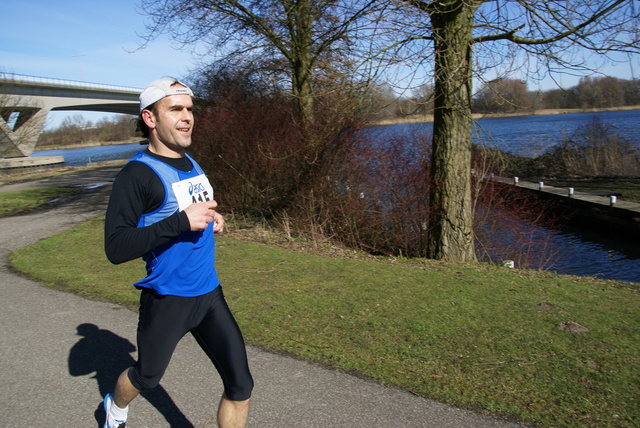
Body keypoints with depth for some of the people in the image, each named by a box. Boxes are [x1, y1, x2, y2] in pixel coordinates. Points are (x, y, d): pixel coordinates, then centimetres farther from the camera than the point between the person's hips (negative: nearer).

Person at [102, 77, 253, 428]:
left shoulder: (190, 163, 7)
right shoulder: (137, 174, -17)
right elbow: (115, 248, -23)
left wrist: (211, 219, 3)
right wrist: (180, 221, -29)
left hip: (209, 294, 6)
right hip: (167, 301, -5)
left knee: (240, 385, 3)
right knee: (146, 377, 21)